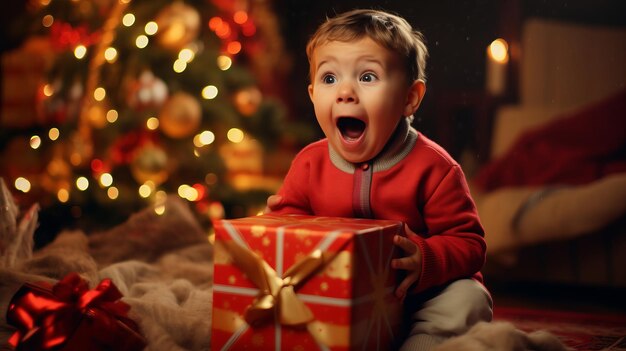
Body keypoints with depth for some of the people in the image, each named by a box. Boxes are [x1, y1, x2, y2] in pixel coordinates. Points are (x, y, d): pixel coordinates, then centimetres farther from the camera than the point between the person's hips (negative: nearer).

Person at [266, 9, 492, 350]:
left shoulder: (432, 167, -13)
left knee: (468, 298, -26)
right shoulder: (309, 163, -3)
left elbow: (467, 242, -13)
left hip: (412, 298, -2)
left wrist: (426, 261, -33)